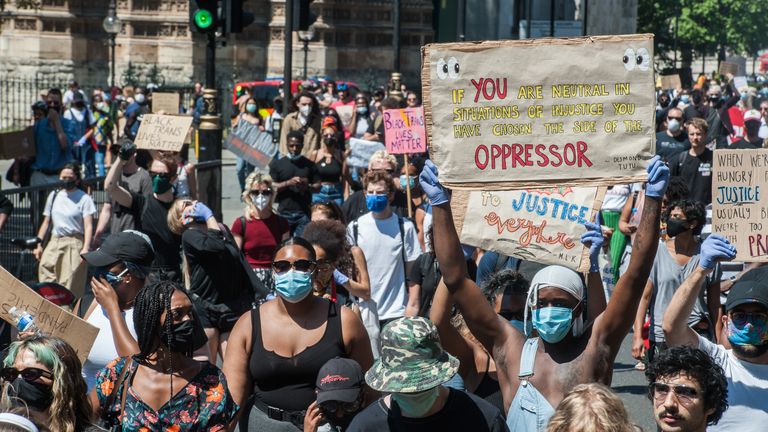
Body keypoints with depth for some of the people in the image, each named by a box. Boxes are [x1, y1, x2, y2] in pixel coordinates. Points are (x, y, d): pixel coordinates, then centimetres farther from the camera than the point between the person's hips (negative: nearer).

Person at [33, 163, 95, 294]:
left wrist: (86, 248, -19)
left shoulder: (84, 198, 0)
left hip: (74, 244, -5)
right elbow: (46, 222, 21)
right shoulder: (54, 195, 17)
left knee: (70, 287, -10)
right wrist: (39, 244, 14)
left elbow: (88, 226, -7)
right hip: (54, 242, 5)